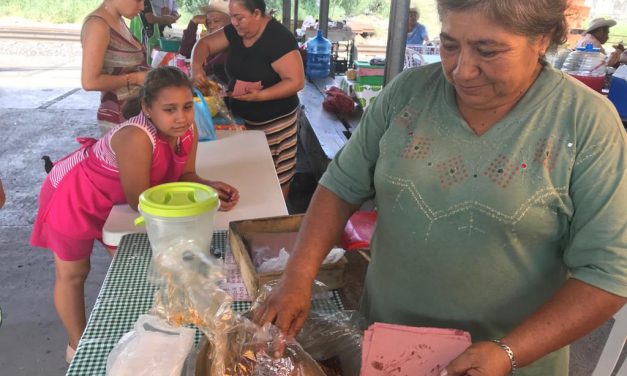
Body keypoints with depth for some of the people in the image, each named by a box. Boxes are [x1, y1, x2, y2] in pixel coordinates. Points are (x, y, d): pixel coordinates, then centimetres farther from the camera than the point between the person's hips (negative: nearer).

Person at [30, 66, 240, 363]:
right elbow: (139, 201, -33)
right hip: (71, 196, -7)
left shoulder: (188, 130, -19)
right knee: (73, 274, 10)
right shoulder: (137, 138, -41)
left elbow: (185, 175, -7)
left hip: (111, 199, 7)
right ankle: (78, 347, 30)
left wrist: (211, 187, -26)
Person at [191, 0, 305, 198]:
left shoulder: (279, 38, -21)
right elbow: (205, 44, 10)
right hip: (241, 118, 7)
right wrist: (197, 67, -11)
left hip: (274, 122, -7)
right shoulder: (236, 31, 1)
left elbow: (296, 81, -24)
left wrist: (260, 95, -32)